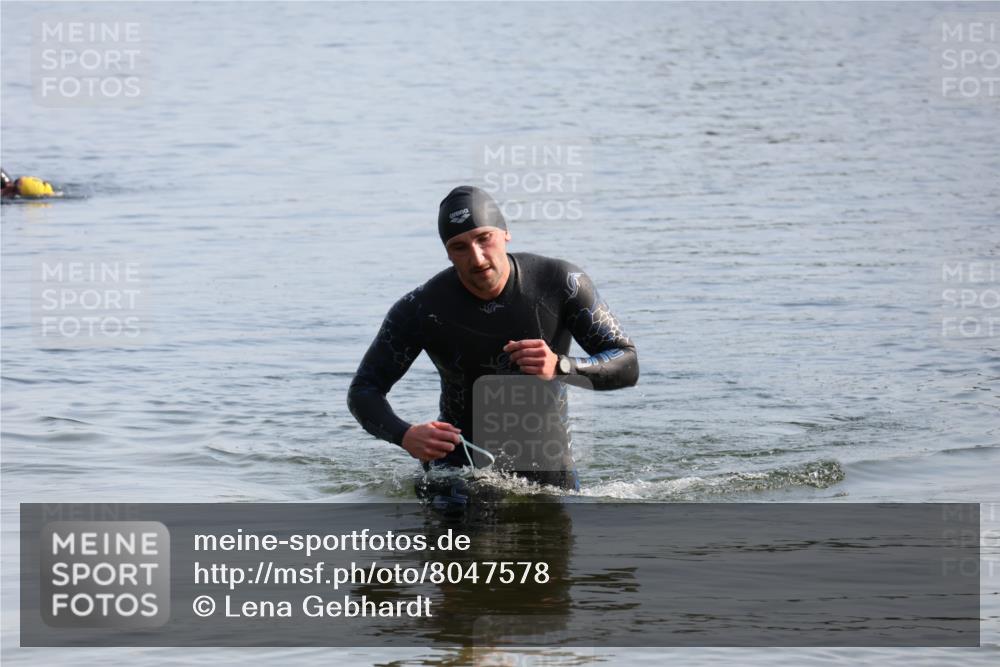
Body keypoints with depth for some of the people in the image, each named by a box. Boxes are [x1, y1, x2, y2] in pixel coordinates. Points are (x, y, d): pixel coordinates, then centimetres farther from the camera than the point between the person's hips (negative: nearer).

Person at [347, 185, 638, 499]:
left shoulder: (560, 282, -14)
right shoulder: (421, 310, -15)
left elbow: (628, 367, -11)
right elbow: (363, 390, -10)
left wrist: (560, 367, -31)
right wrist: (405, 435, -32)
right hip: (462, 459, -2)